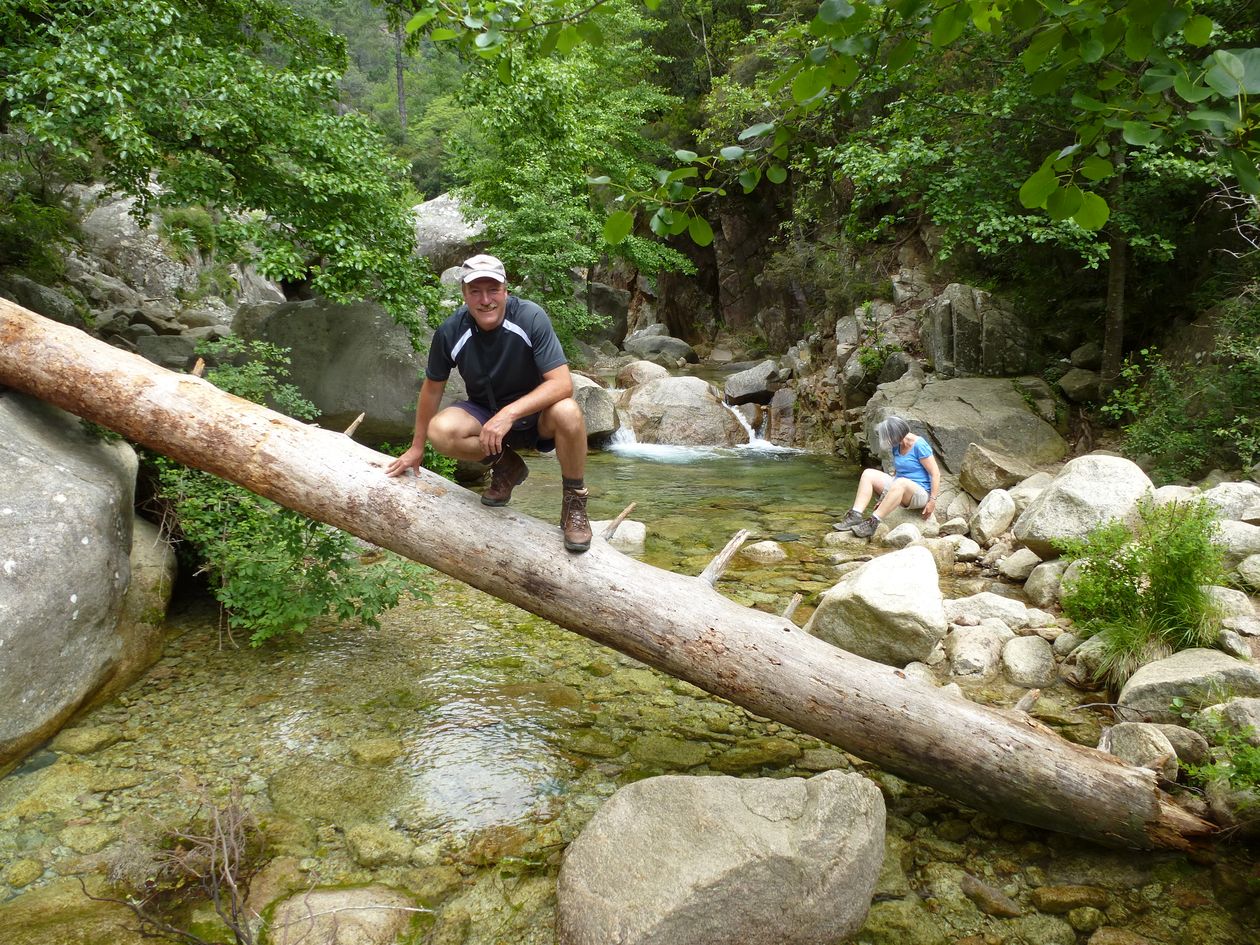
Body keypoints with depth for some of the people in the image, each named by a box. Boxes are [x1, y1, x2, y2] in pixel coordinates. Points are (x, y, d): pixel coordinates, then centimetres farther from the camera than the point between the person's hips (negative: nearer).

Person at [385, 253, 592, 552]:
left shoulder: (531, 318, -23)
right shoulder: (450, 332, -15)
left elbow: (562, 383, -29)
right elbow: (432, 387, 1)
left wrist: (509, 414, -40)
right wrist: (416, 448, 8)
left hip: (535, 411, -3)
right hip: (484, 413, 3)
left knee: (567, 413, -37)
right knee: (440, 430, -28)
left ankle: (574, 500, -12)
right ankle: (505, 466, 2)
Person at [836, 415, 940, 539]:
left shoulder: (919, 445, -14)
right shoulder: (897, 446, 7)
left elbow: (935, 473, -15)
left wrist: (932, 501, -18)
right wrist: (884, 497, 12)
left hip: (920, 493, -8)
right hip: (898, 488, 8)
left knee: (900, 483, -40)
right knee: (868, 474, -7)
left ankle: (872, 523, -41)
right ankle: (855, 516, -23)